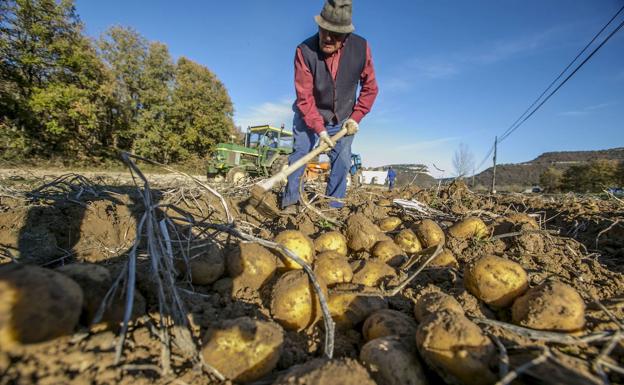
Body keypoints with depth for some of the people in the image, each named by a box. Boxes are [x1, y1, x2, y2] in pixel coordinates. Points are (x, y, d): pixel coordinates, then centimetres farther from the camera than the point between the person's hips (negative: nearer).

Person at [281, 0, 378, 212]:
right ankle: (290, 200, 2)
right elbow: (304, 97, -23)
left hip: (342, 119, 2)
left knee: (342, 161, -2)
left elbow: (370, 87, -5)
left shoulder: (361, 48, -17)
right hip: (309, 116, -1)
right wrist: (320, 129, -29)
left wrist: (356, 117, -12)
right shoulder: (305, 51, -23)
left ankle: (334, 206, 8)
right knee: (300, 152, -8)